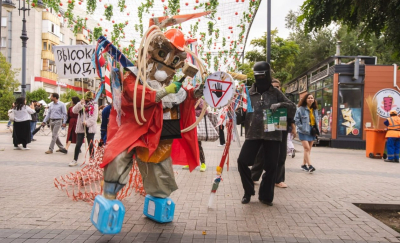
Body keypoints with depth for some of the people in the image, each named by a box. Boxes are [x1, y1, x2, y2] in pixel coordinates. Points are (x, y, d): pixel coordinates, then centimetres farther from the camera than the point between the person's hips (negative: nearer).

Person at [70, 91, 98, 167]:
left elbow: (94, 117, -6)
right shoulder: (81, 104, 10)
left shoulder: (94, 105, 3)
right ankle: (75, 160, 12)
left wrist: (87, 122, -18)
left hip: (90, 127, -1)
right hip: (80, 127, 2)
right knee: (78, 144, 2)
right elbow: (74, 110, -6)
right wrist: (80, 103, -18)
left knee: (90, 144, 5)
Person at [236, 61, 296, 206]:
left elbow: (293, 107, 3)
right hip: (253, 134, 0)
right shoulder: (249, 94, 8)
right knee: (242, 161, -8)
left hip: (272, 134, 0)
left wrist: (280, 104, -16)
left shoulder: (275, 93, 7)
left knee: (271, 166, 2)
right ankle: (248, 192, 13)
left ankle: (265, 196, 20)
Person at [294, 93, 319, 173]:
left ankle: (304, 164, 18)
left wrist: (316, 129, 8)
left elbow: (317, 120, 19)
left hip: (312, 131, 6)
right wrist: (301, 127, -14)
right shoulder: (301, 109, -7)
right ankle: (310, 165, -16)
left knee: (308, 149, 9)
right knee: (307, 148, -14)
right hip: (304, 131, -6)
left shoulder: (315, 109, 11)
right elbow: (296, 120, -8)